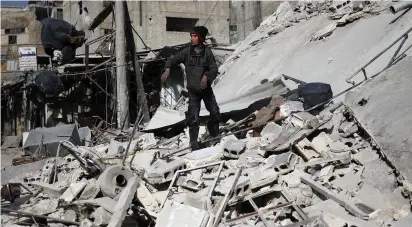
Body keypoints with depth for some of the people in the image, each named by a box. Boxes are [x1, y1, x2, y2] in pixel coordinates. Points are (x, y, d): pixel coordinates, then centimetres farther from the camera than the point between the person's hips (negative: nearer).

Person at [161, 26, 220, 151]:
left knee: (215, 113, 1)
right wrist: (167, 69, -18)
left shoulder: (207, 52, -1)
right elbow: (173, 60, 2)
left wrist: (207, 76, -24)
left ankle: (214, 134, 30)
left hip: (206, 88, 0)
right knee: (193, 118, -5)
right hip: (193, 90, 0)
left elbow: (214, 69, -4)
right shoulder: (187, 51, 0)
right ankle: (194, 142, 7)